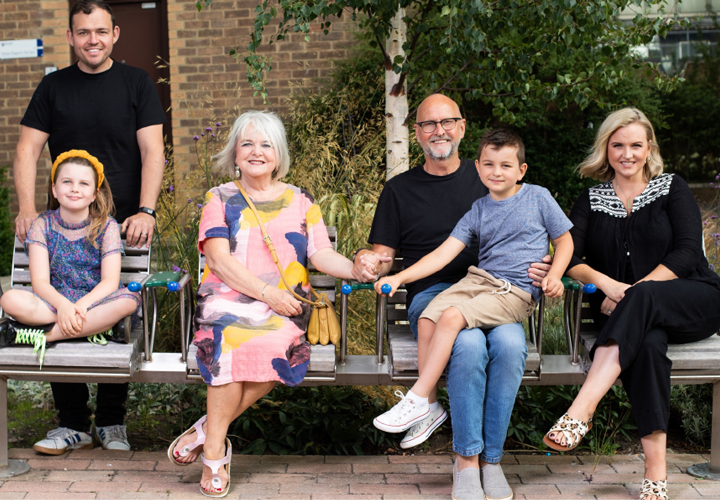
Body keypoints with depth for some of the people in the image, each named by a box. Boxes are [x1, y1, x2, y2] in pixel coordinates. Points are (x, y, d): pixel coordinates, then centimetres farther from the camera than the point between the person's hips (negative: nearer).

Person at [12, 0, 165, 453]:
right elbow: (28, 150, 6)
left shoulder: (136, 83, 6)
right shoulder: (53, 87, 10)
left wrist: (146, 211, -14)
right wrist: (27, 208, -9)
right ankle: (73, 423, 14)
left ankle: (112, 422, 18)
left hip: (124, 226, -1)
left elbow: (152, 151, -2)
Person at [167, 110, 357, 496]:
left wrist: (354, 269, -13)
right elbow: (219, 259, -1)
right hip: (227, 298, -1)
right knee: (234, 336, -35)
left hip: (284, 306, 1)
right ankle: (214, 450, -22)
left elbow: (321, 255, 9)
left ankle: (208, 428, -17)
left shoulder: (300, 201, 18)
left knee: (276, 346, -33)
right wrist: (266, 293, -14)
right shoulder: (220, 198, 12)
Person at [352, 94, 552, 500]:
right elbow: (384, 255, 14)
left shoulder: (487, 180, 17)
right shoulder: (400, 189, 16)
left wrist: (538, 267, -5)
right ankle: (467, 462, -21)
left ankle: (491, 460, -18)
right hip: (430, 295, -1)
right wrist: (367, 265, -11)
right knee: (469, 345, -34)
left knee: (510, 344, -32)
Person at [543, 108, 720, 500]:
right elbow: (569, 259, 2)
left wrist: (633, 292, -18)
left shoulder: (672, 189, 9)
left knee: (642, 299, -37)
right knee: (647, 342, -36)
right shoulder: (592, 200, 16)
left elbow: (686, 254, -5)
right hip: (634, 316, 1)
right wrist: (606, 283, -19)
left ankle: (582, 409, -49)